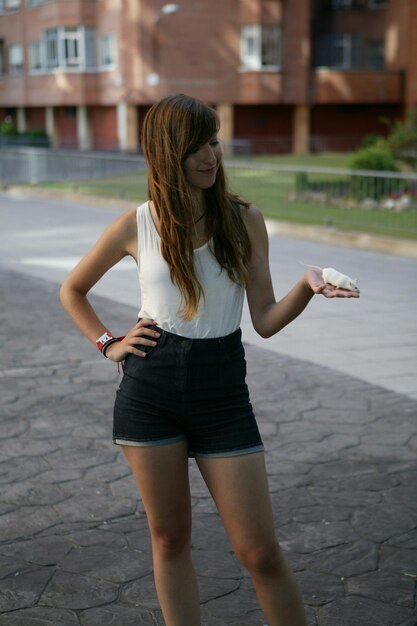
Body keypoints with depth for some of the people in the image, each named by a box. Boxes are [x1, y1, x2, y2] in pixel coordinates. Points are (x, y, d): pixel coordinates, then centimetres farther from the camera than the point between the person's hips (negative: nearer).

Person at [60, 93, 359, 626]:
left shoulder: (245, 221, 2)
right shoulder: (137, 226, 1)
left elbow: (265, 320, -1)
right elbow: (72, 290, 16)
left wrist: (308, 285, -18)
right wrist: (108, 344, 5)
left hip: (222, 391, 0)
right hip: (150, 388, 0)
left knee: (260, 551, 0)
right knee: (170, 538, 11)